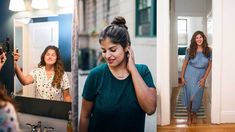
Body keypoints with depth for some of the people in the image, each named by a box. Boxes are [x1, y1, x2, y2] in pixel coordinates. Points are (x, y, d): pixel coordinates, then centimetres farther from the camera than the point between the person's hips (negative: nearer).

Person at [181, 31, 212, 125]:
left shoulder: (208, 50, -5)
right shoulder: (190, 50, -6)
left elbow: (209, 65, -1)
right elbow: (185, 63, 0)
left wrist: (204, 78, -7)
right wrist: (182, 76, -3)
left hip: (201, 75, 0)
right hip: (190, 74, 0)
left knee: (197, 95, 6)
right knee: (189, 94, 4)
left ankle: (194, 113, 32)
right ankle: (189, 115, 24)